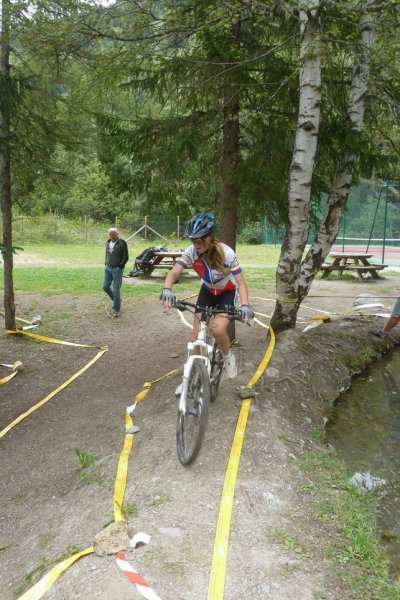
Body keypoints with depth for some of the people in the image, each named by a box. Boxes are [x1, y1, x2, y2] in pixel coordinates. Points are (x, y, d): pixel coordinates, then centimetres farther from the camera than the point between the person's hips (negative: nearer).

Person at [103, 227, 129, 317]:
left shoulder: (122, 243, -14)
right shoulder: (108, 242, 5)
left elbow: (126, 257, -11)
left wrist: (120, 267, -11)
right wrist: (106, 264, 10)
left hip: (117, 269, -6)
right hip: (108, 268, 6)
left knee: (116, 289, -4)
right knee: (105, 286, 6)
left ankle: (116, 309, 8)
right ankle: (116, 299, 31)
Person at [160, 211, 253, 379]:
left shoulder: (226, 253, -31)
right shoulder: (191, 251, -25)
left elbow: (240, 282, -29)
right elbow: (174, 272, -33)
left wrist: (245, 305, -45)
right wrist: (167, 289, -55)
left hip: (227, 292, -3)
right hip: (207, 291, 3)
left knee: (218, 329, -24)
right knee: (196, 332, -5)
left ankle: (228, 357, 8)